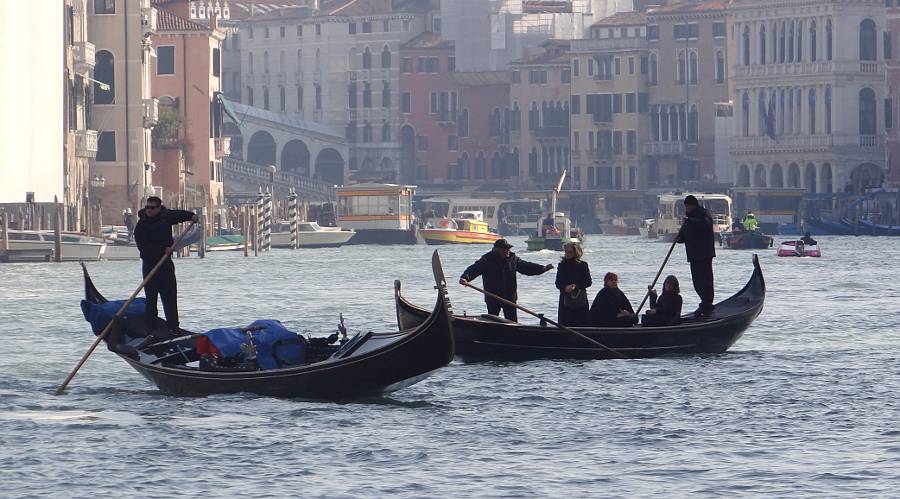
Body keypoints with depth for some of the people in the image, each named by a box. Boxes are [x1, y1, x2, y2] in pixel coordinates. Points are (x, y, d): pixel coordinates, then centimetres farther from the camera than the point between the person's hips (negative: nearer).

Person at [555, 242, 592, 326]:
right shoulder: (562, 265, 9)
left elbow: (588, 282, -2)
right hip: (565, 300, 2)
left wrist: (576, 286, -17)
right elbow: (558, 283, 5)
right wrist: (565, 288, -16)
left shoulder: (582, 265, 2)